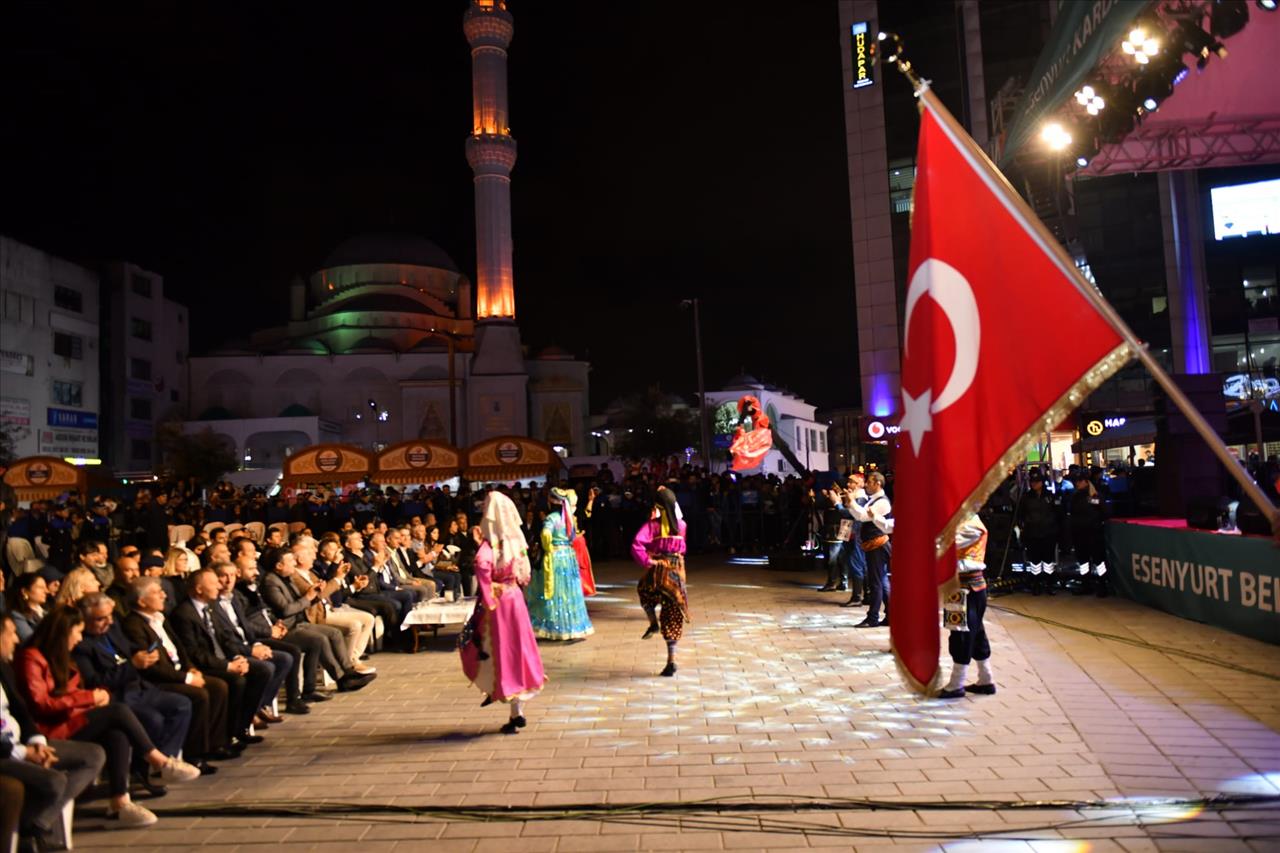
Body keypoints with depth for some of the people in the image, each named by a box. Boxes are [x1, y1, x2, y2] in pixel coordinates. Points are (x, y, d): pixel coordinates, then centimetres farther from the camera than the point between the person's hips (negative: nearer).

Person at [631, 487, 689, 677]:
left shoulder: (652, 524, -9)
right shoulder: (681, 525, 2)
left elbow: (636, 545, -24)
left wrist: (646, 561, -16)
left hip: (658, 570, -3)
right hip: (677, 572, 3)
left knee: (645, 591, 34)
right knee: (672, 618, 8)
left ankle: (653, 622, 15)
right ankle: (671, 660, 6)